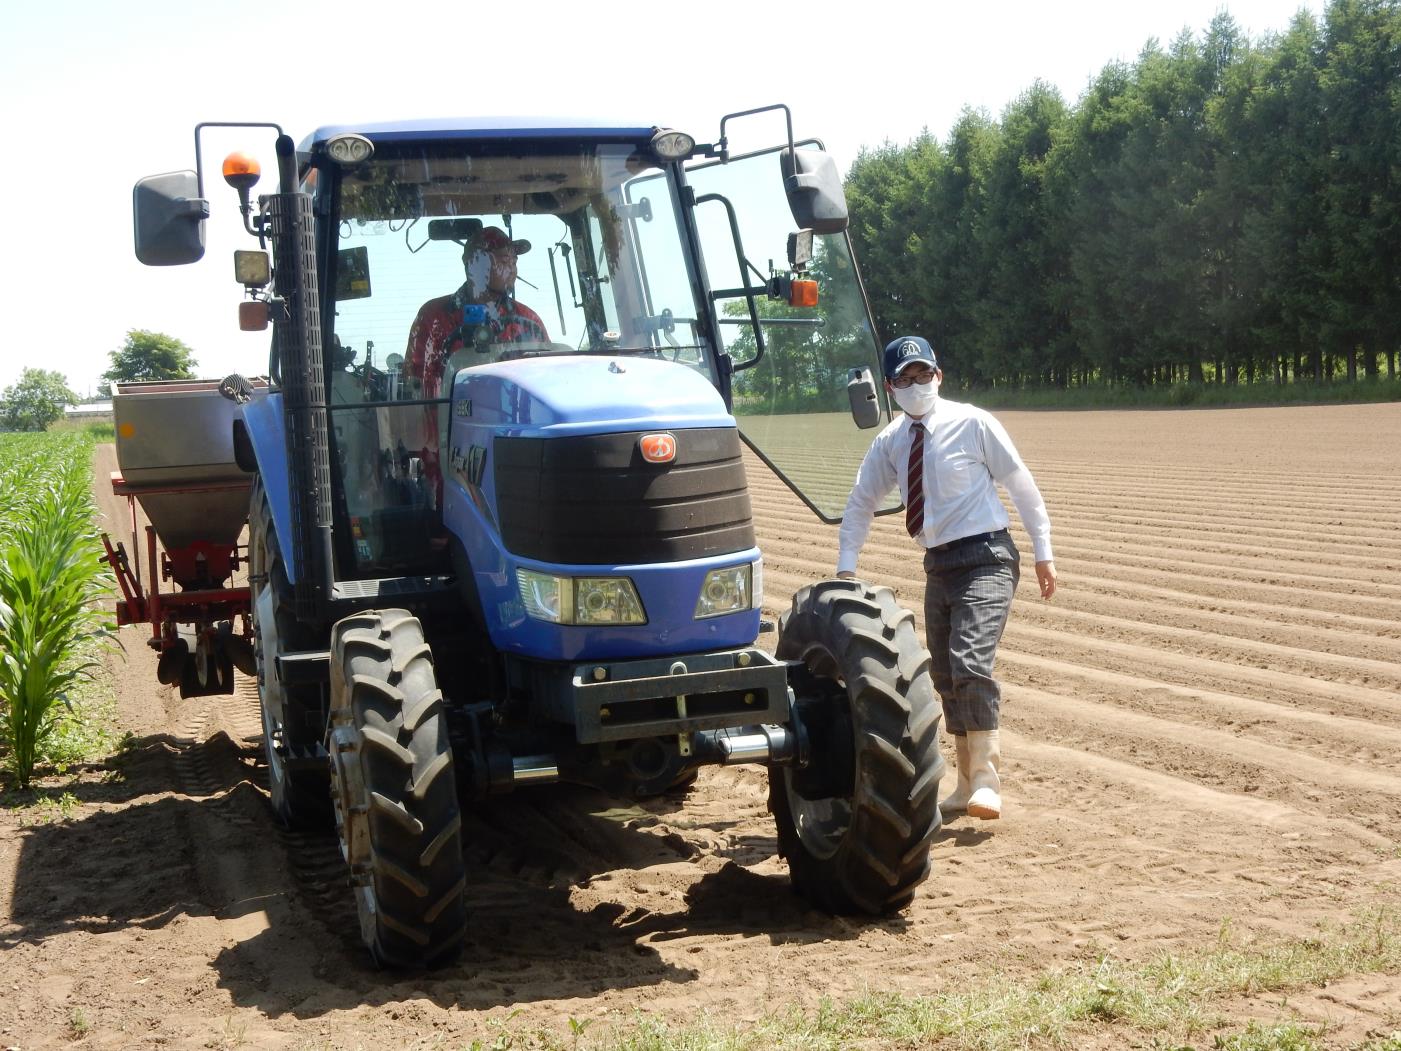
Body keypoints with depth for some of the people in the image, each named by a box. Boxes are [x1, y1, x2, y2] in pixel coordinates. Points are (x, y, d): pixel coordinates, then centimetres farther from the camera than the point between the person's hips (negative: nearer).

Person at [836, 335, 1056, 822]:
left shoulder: (972, 423, -8)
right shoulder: (889, 443, 5)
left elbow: (1021, 484, -2)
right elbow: (860, 503, 16)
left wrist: (1043, 552, -1)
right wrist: (846, 566, 10)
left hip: (985, 559, -6)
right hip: (938, 564, 6)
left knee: (970, 664, -21)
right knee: (946, 679, 10)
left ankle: (985, 781, -13)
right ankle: (967, 783, 22)